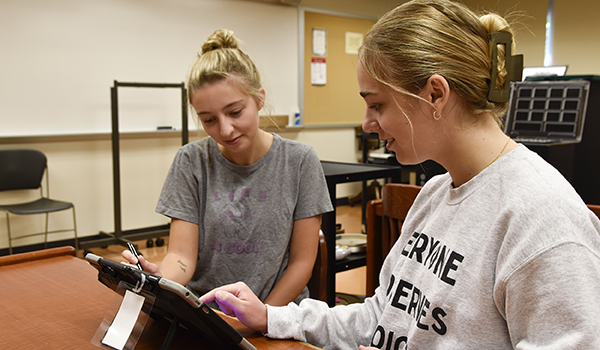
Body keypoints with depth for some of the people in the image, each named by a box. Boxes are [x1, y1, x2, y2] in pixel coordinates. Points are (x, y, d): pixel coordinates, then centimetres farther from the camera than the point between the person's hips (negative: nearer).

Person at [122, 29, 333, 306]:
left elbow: (302, 261, -2)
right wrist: (158, 280, -26)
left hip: (278, 313, 0)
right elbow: (182, 255, -5)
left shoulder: (300, 161, -4)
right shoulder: (191, 162, -1)